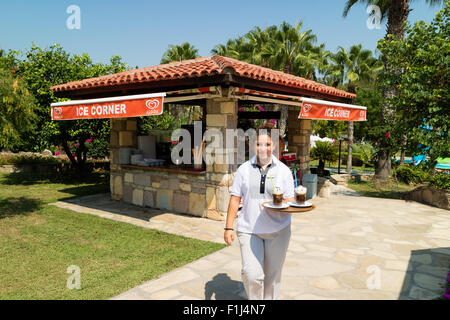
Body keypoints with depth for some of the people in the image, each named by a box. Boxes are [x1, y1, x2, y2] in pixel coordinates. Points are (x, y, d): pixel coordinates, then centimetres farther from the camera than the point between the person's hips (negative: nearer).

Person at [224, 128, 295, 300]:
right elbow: (235, 200, 4)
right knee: (252, 274, -10)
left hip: (278, 231, 1)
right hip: (249, 230, 0)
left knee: (272, 275, 11)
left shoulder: (283, 170, 4)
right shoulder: (244, 169, 5)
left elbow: (290, 200, 4)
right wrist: (228, 227, -1)